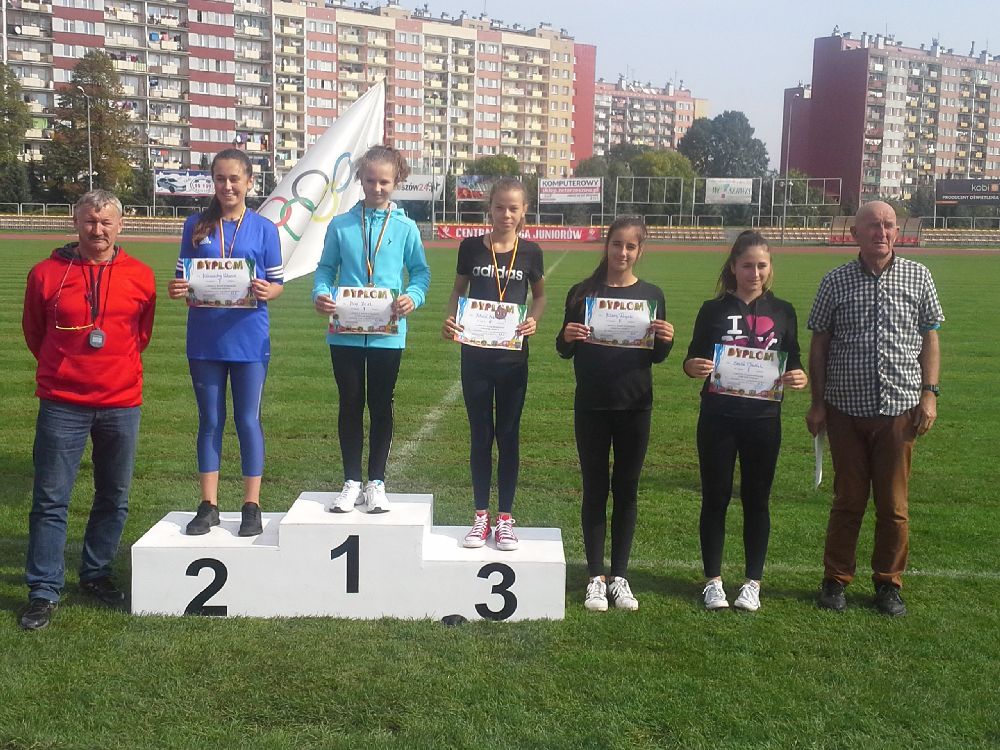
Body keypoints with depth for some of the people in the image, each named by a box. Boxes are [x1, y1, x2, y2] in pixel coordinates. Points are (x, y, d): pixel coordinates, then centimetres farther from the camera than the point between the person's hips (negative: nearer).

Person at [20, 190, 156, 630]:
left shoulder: (140, 277, 1)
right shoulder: (46, 274, -3)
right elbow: (33, 331, 11)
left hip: (121, 404, 2)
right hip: (62, 404, -2)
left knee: (114, 498, 11)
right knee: (50, 499, 1)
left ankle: (96, 575, 29)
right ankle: (44, 592, 11)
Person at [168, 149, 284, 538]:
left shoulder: (264, 229, 1)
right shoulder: (196, 225, 5)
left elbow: (278, 283, 2)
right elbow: (181, 277, 9)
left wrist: (266, 292, -20)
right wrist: (177, 289, -14)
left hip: (249, 338, -2)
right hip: (205, 338, 2)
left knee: (248, 420, 4)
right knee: (210, 421, 9)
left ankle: (251, 506, 14)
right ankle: (208, 505, 18)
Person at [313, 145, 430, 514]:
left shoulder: (405, 228, 1)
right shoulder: (341, 225, 2)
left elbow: (421, 272, 5)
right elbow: (326, 268, 6)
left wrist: (413, 297, -15)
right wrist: (320, 294, -13)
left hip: (388, 333, 0)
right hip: (345, 331, 1)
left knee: (381, 405, 9)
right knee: (350, 404, 8)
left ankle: (376, 483, 21)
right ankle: (351, 482, 20)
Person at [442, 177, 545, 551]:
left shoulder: (529, 252, -1)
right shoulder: (471, 247, -2)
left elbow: (540, 295, 13)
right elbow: (459, 290, 10)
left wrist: (533, 320, -7)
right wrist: (450, 320, -9)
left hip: (512, 355, 0)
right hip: (475, 354, 0)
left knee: (508, 434, 7)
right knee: (480, 434, 8)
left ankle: (505, 517, 18)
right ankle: (481, 516, 19)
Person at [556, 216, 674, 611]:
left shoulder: (650, 294, 2)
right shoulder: (583, 292, 0)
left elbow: (655, 357, 6)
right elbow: (564, 352, 3)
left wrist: (666, 340, -15)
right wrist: (567, 337, -19)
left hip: (634, 407, 1)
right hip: (591, 406, -1)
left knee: (626, 489, 7)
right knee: (595, 488, 6)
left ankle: (619, 575, 18)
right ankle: (595, 576, 14)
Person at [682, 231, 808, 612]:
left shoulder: (782, 311, 4)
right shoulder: (714, 309, 0)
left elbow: (793, 364, 7)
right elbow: (692, 361, 3)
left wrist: (799, 377, -15)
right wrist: (693, 367, -19)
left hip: (763, 419, 1)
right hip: (718, 418, -1)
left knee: (756, 499, 9)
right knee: (715, 498, 7)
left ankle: (753, 582, 20)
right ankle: (713, 580, 19)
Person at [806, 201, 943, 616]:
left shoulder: (918, 277, 4)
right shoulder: (835, 282, 1)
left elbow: (930, 336, 8)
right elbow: (819, 344, 4)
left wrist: (930, 393, -1)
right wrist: (817, 403, 1)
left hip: (900, 410, 1)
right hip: (846, 410, -1)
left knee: (894, 504, 7)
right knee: (848, 501, 8)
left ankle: (888, 583, 23)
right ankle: (836, 579, 22)